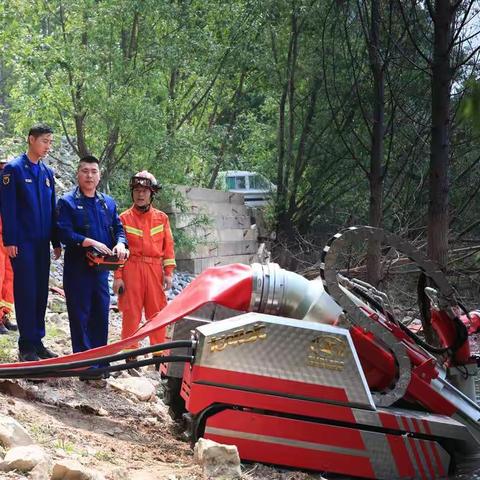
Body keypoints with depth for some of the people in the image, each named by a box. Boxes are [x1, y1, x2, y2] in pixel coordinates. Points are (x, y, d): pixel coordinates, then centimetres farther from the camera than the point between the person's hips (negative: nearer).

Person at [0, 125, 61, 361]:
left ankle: (37, 341, 16)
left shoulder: (47, 173, 12)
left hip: (42, 242, 6)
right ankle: (26, 345, 1)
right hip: (22, 242, -6)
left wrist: (56, 241, 13)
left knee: (41, 292, 8)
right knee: (26, 291, -4)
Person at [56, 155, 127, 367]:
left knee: (101, 313, 9)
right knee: (80, 314, -2)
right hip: (77, 268, -5)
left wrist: (120, 244, -8)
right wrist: (91, 243, -22)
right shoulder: (67, 202, -3)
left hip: (101, 267, 5)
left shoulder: (108, 202, 14)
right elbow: (65, 233, -14)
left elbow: (118, 228, 14)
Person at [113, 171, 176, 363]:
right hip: (131, 269, -2)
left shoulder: (161, 218, 10)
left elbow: (168, 246, 10)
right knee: (131, 312, -1)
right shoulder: (124, 218, 4)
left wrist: (168, 272, 2)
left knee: (157, 311, 3)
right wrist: (118, 276, -4)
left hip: (155, 270, 2)